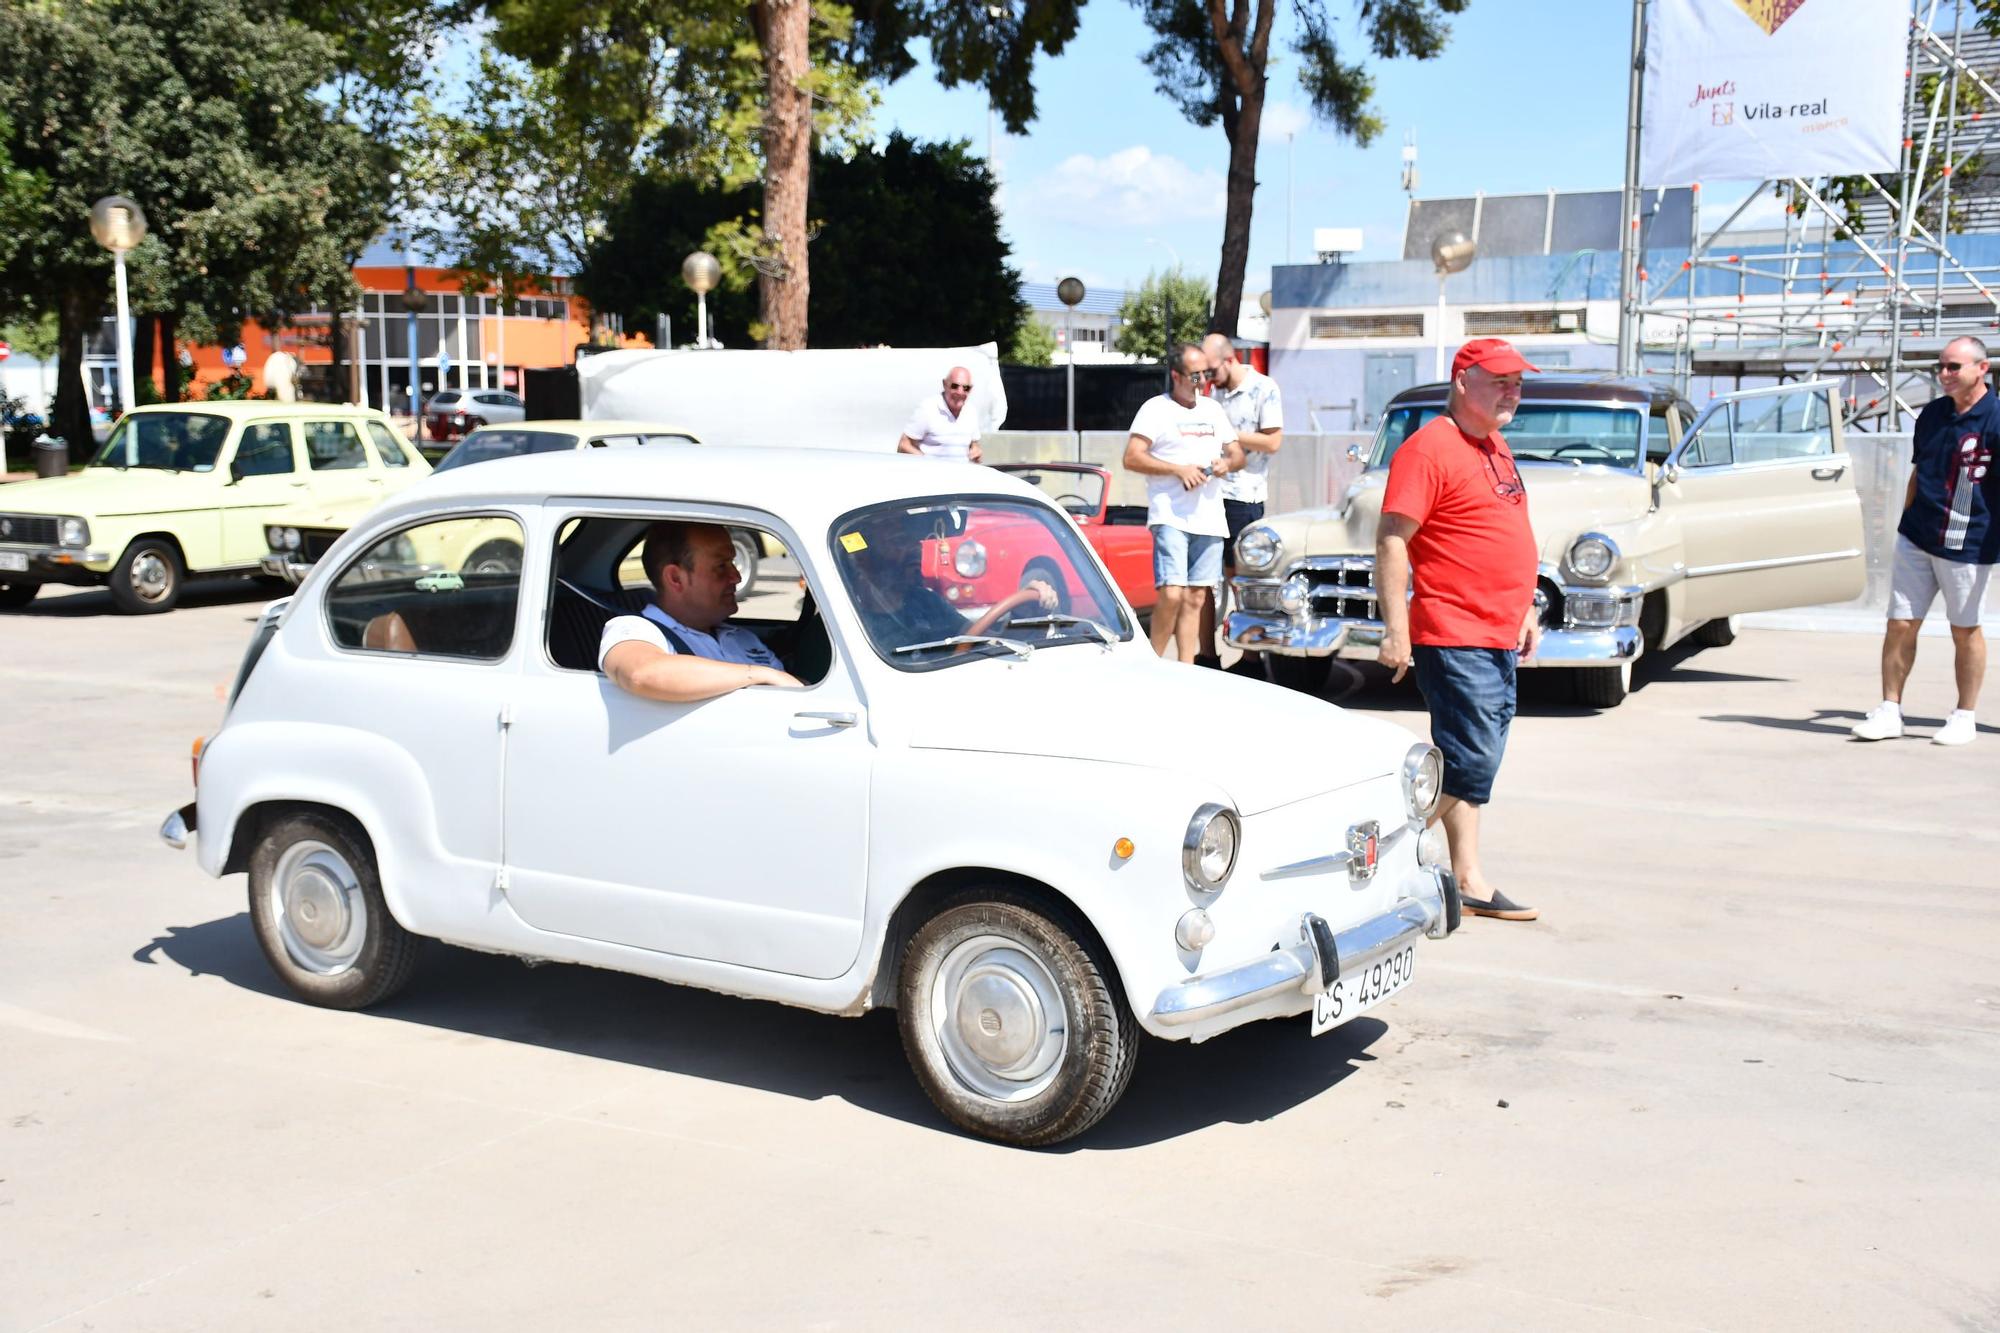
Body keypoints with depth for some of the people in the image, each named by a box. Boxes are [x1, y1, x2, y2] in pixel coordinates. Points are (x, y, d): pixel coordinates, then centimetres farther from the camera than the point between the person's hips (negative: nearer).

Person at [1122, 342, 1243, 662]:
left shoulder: (1213, 409, 19)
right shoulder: (1156, 409, 1)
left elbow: (1238, 454, 22)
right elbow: (1132, 459, -8)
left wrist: (1227, 463, -2)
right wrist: (1178, 469, -15)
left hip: (1210, 519, 6)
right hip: (1171, 517, -6)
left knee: (1195, 599, 5)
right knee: (1171, 594, -16)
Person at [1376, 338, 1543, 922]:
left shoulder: (1496, 448, 17)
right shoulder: (1430, 448, -12)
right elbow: (1391, 541, -17)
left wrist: (1525, 611, 22)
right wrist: (1396, 631, -20)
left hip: (1499, 638, 9)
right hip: (1454, 638, -9)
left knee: (1475, 764, 12)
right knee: (1470, 760, -11)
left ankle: (1469, 881, 20)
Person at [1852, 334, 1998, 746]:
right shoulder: (1932, 414, 10)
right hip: (1916, 540, 5)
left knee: (1965, 629, 6)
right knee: (1900, 624, 3)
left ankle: (1965, 716, 19)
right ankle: (1889, 711, 10)